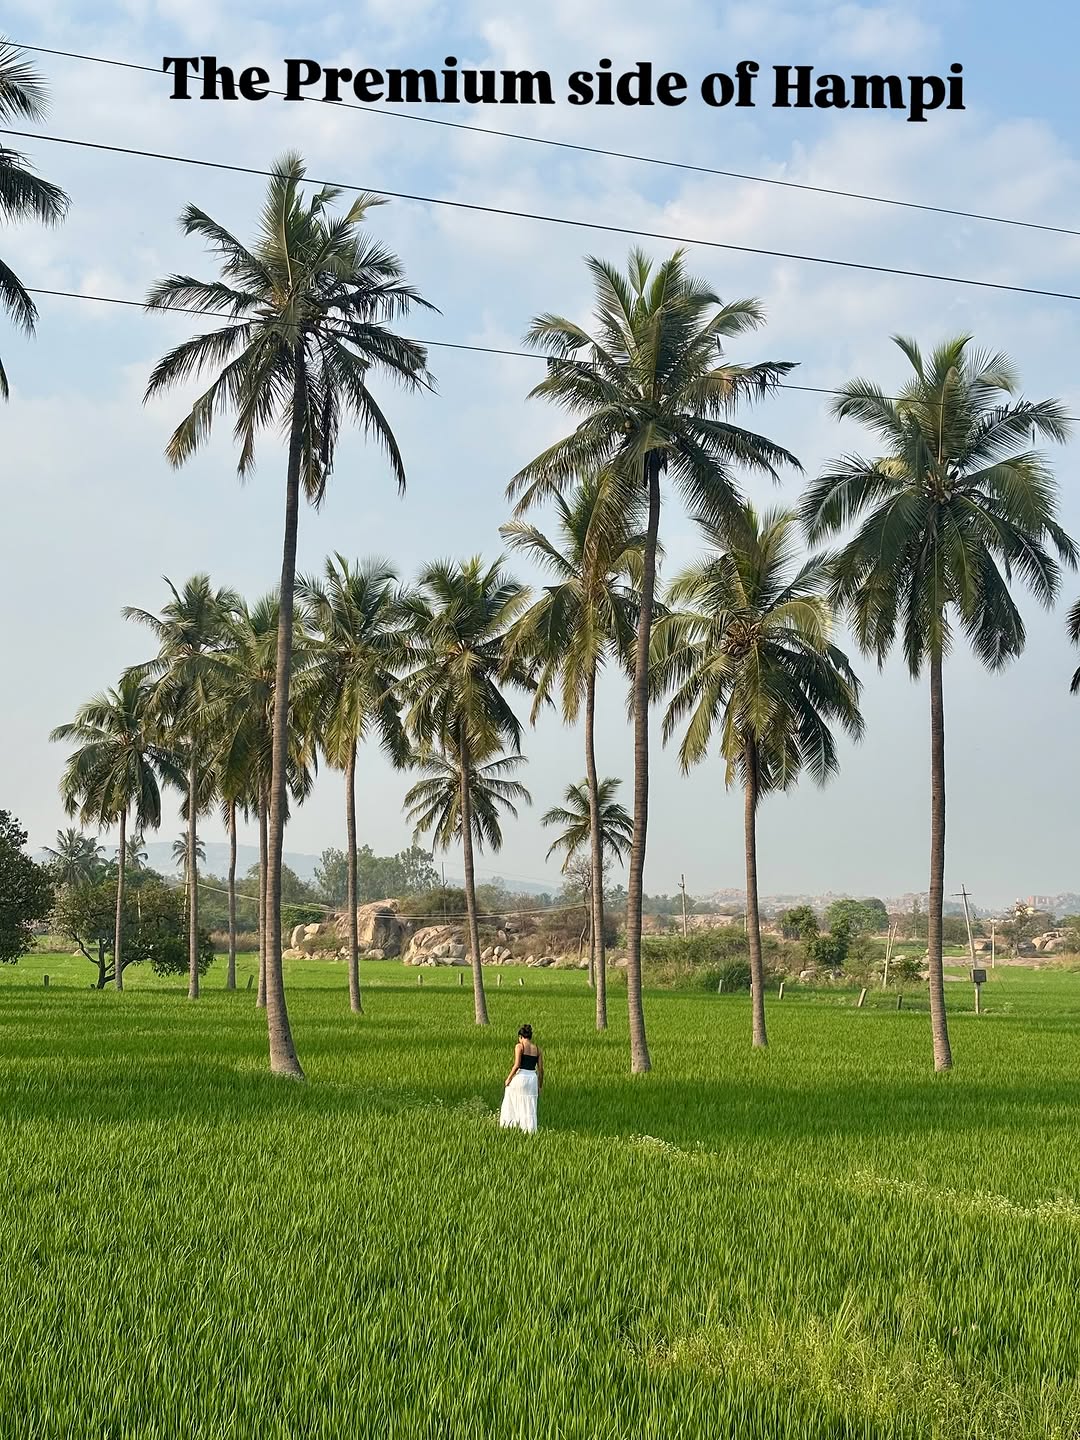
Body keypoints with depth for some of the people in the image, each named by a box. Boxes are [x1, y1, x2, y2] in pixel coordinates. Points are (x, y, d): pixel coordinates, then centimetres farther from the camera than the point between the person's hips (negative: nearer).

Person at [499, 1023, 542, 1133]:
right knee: (529, 1107, 9)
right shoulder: (537, 1049, 8)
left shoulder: (519, 1046, -5)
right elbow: (541, 1069, 8)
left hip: (520, 1076, -4)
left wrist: (508, 1078, -4)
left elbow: (517, 1065, -14)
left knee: (511, 1103, 15)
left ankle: (510, 1125, 20)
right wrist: (540, 1085, 15)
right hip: (532, 1078, 4)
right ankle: (530, 1130, 5)